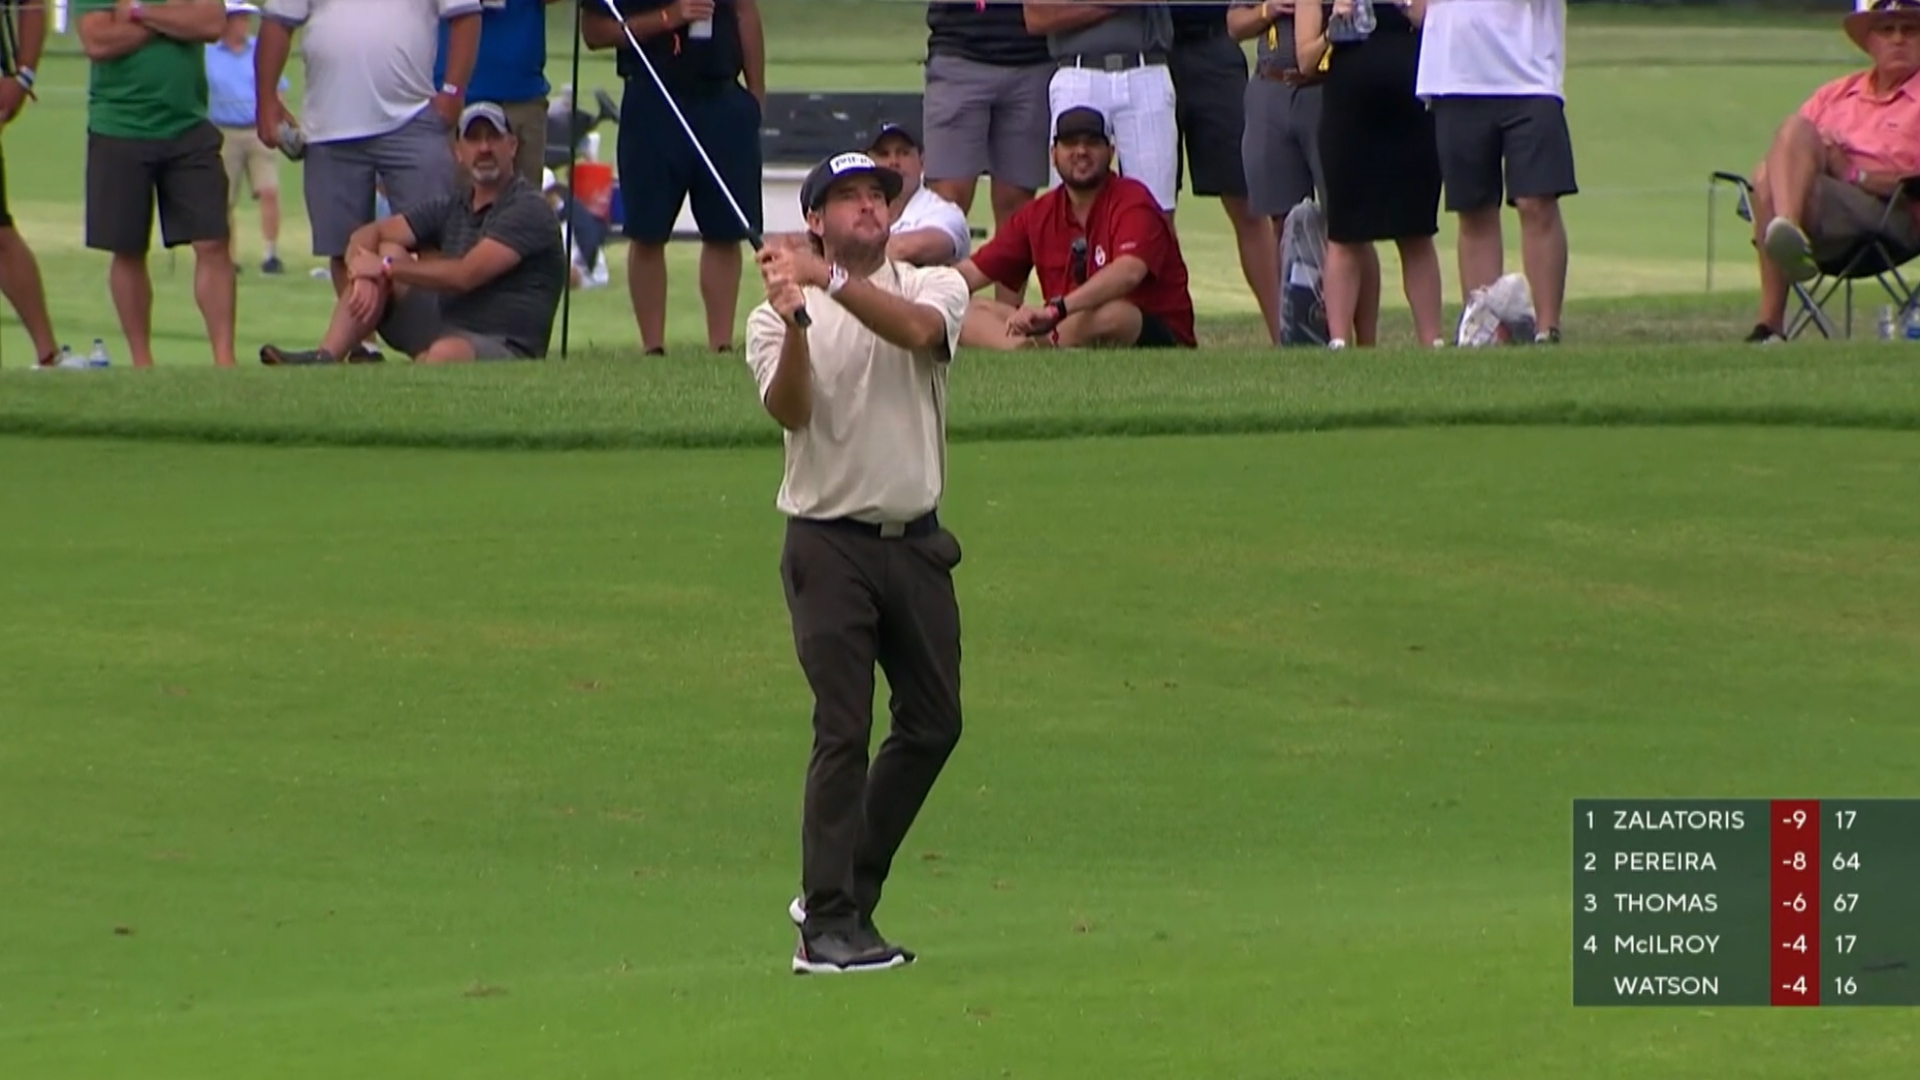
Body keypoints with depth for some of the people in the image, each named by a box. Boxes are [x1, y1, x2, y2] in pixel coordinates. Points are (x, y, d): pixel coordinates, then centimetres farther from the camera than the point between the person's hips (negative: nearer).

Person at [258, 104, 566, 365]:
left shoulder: (528, 210, -10)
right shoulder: (454, 204, 14)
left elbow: (465, 275, -20)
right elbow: (365, 236, 11)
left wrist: (386, 269, -12)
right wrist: (365, 274, -13)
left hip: (504, 352, -8)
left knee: (448, 352, -40)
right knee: (387, 251, -2)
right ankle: (324, 360, -16)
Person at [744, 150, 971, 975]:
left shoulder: (933, 287, 4)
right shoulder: (776, 318, 0)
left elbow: (917, 329, -20)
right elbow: (788, 410, -19)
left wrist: (832, 281, -32)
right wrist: (796, 323, -36)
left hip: (916, 542, 4)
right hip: (830, 543, -4)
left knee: (932, 723, 10)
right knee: (843, 732, -10)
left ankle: (844, 892, 23)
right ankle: (830, 924, -10)